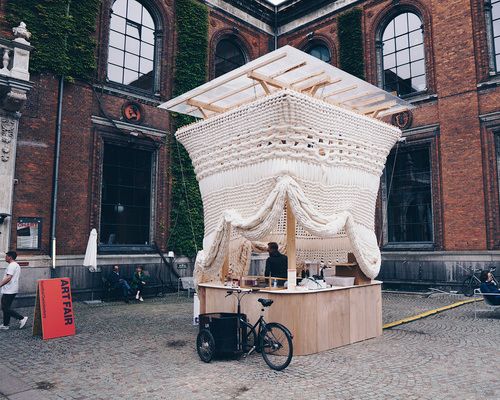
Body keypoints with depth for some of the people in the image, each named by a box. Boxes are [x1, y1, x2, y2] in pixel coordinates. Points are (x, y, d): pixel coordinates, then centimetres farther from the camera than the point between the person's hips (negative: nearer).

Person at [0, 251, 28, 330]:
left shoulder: (12, 265, -15)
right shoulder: (17, 265, 18)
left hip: (8, 291, -10)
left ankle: (22, 318, -11)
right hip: (13, 290, 10)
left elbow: (8, 278, -24)